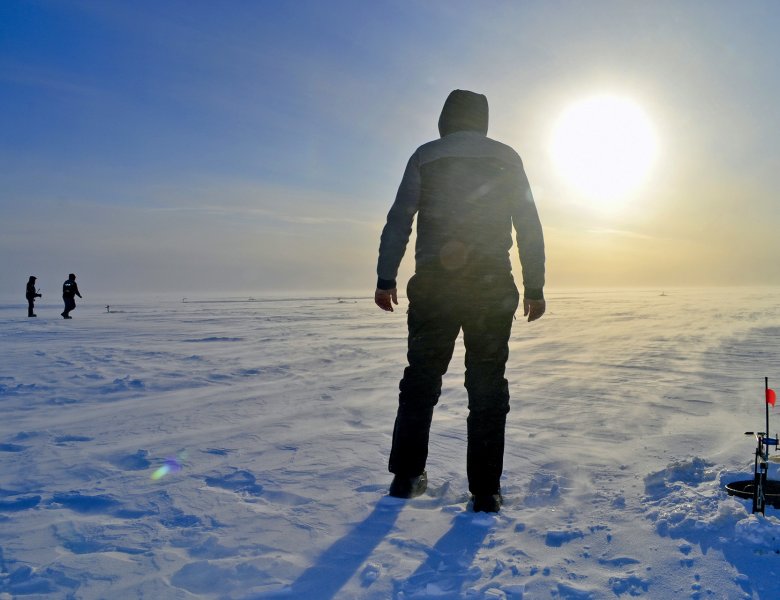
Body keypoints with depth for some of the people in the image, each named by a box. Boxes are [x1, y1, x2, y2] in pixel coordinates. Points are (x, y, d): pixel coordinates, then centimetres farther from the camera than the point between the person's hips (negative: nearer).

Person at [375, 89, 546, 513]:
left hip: (434, 282, 0)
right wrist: (534, 288, 7)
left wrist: (385, 279, 1)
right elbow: (529, 226, 5)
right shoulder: (506, 158, 11)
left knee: (422, 378, 11)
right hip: (492, 283, 0)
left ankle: (406, 477, 17)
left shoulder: (426, 156, 9)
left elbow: (399, 220, 0)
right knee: (487, 384, 4)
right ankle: (485, 493, 4)